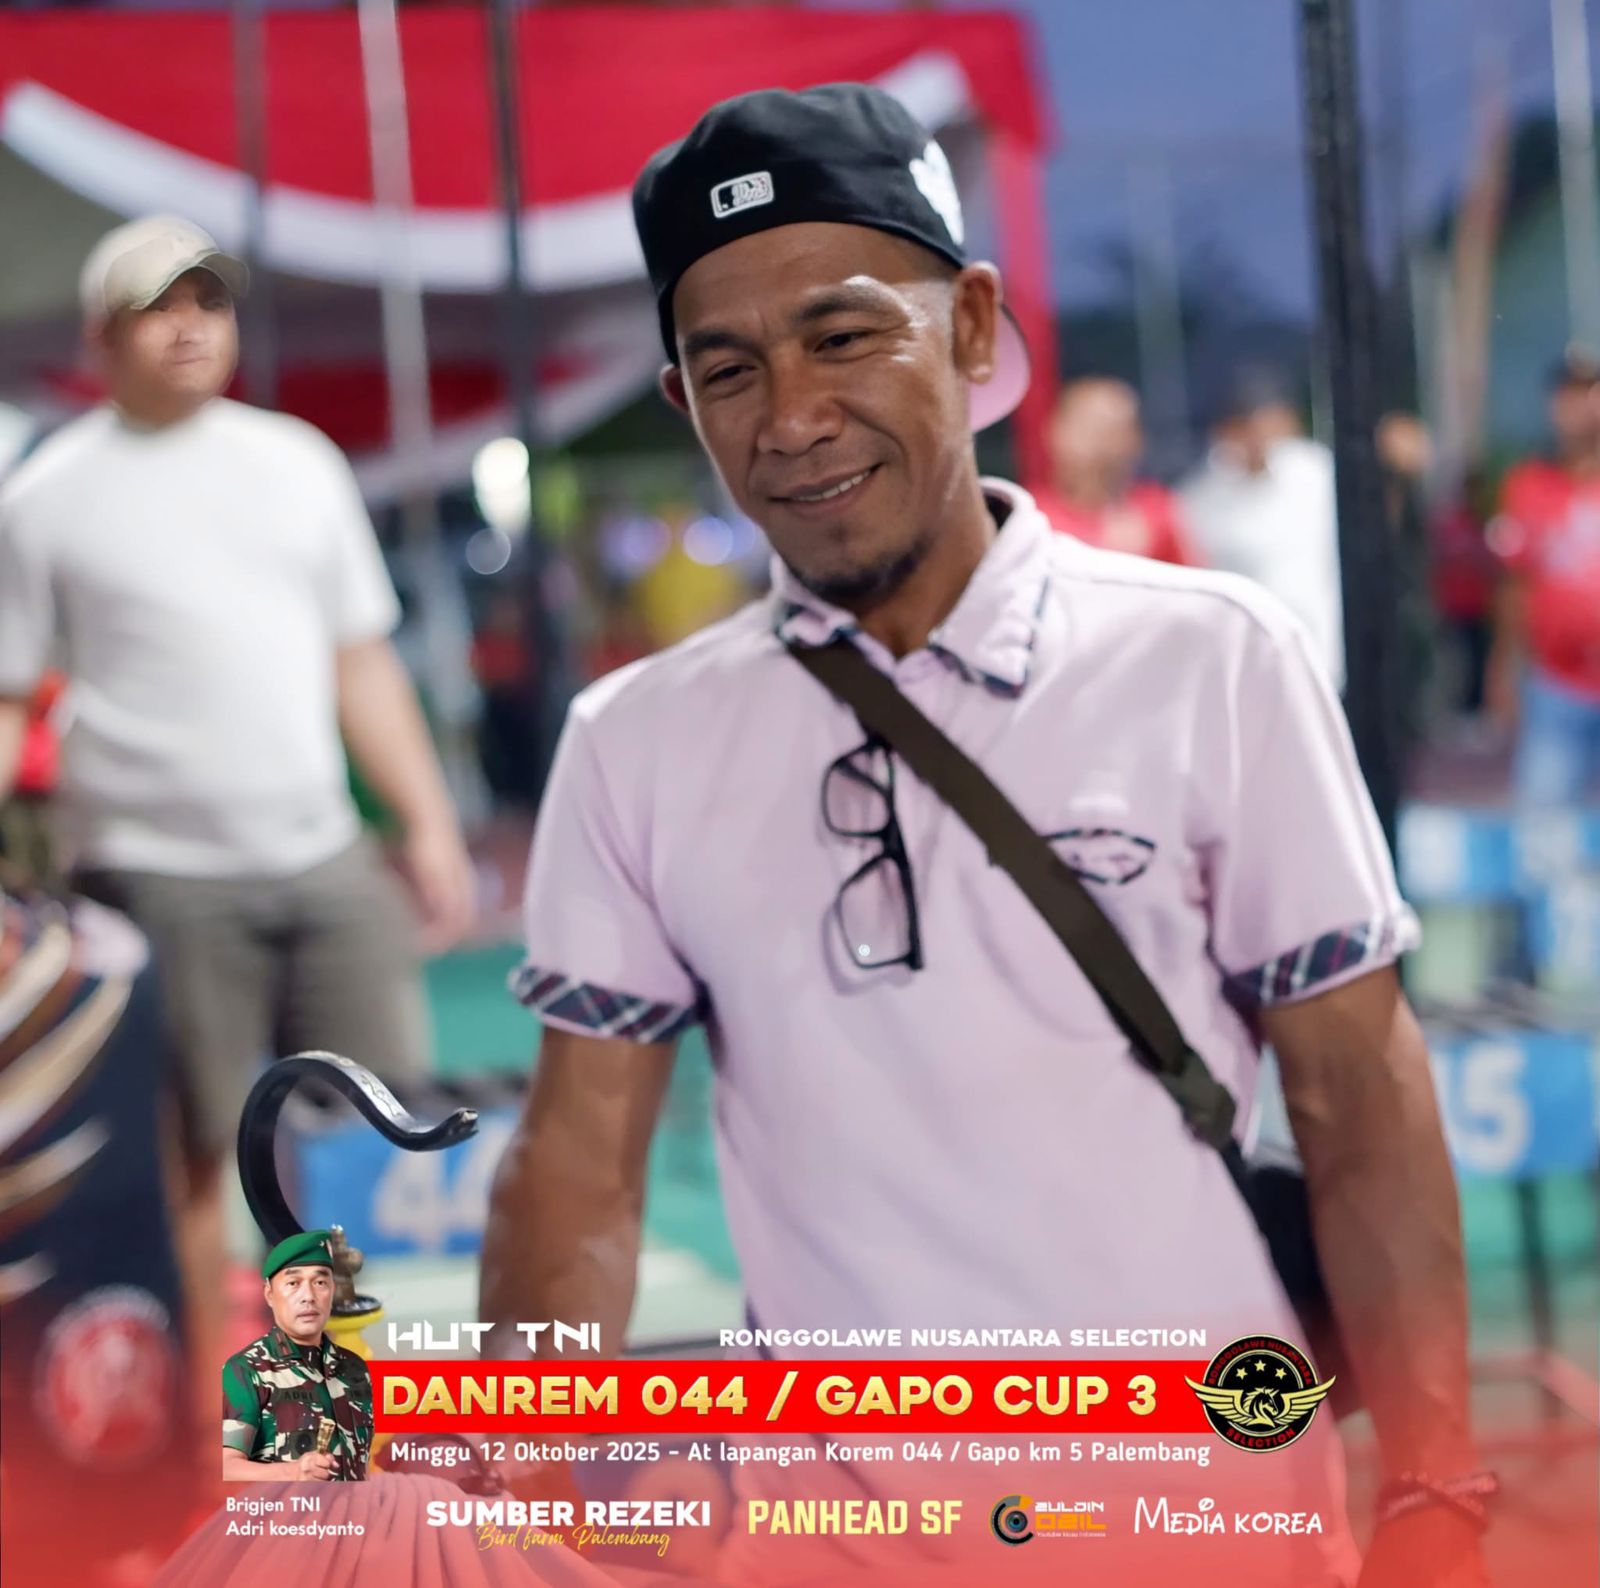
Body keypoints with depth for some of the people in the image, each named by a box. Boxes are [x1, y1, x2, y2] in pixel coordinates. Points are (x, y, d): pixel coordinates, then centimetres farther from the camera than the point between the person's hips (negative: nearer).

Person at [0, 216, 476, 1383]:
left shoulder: (298, 462, 12)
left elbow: (362, 662, 16)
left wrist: (429, 820, 10)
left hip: (322, 858, 4)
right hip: (157, 877, -4)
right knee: (191, 1155, 1)